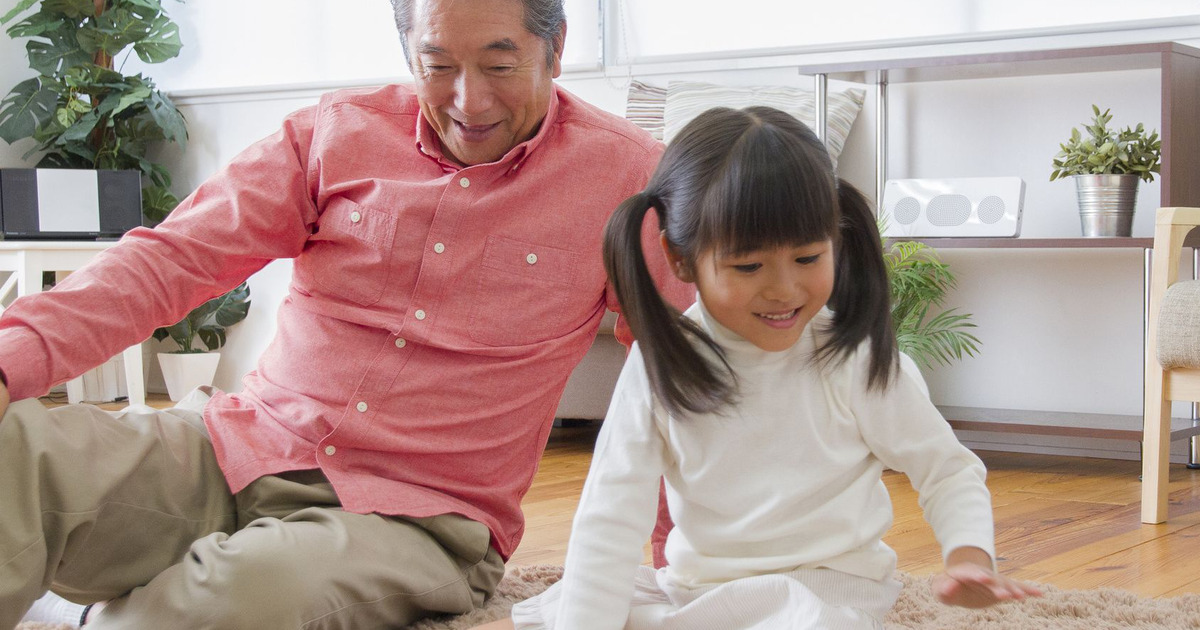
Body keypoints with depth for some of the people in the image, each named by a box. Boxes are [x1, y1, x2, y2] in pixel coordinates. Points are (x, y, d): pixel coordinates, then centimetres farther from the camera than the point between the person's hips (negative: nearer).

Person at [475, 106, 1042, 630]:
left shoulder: (858, 362, -10)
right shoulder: (659, 367, -7)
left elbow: (949, 471, 1)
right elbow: (609, 523, -11)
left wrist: (969, 553, -19)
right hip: (690, 583, 2)